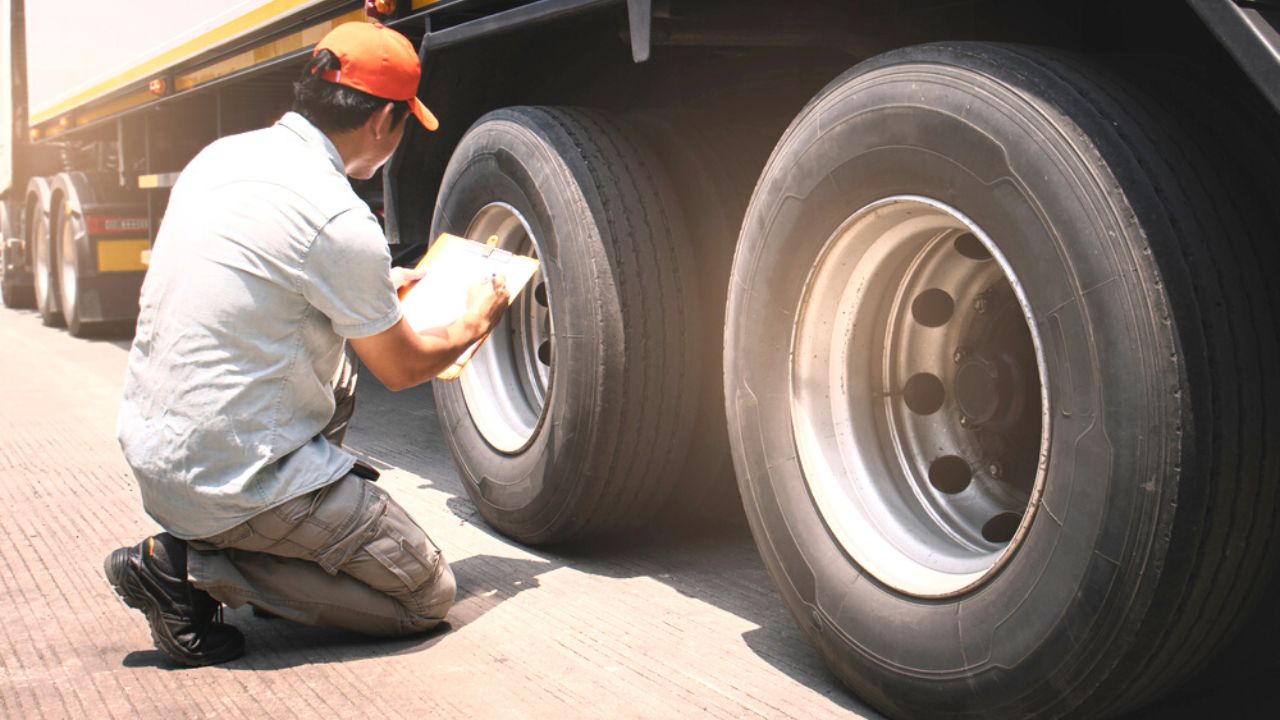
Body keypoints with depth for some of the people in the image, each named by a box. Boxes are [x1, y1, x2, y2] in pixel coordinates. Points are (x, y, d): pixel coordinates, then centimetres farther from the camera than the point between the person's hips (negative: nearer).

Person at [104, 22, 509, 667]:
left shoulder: (224, 155, 5)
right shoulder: (339, 220, -20)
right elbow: (401, 369, -4)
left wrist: (378, 292, 31)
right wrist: (474, 324, 16)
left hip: (151, 453, 9)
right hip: (233, 479, -9)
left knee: (334, 375, 30)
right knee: (428, 595, 3)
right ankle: (192, 568, -5)